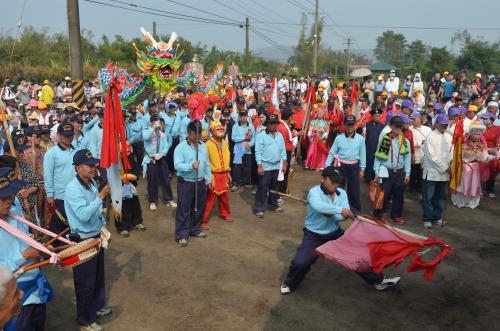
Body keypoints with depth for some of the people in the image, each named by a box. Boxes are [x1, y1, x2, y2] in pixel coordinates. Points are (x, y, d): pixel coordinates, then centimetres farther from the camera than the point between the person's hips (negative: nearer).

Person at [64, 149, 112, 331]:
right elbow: (83, 215, -34)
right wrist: (101, 196, -35)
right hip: (83, 241, -8)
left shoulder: (92, 182, 2)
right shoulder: (73, 188, -24)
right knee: (85, 281, 8)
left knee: (98, 276, 23)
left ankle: (97, 307, 43)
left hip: (97, 236, 8)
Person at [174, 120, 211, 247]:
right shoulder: (181, 147, -12)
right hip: (185, 183, -6)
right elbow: (177, 165, -22)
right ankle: (182, 235, 9)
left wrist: (209, 178, 11)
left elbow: (207, 164, 15)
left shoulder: (203, 146, 8)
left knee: (199, 208, 16)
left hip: (201, 182, 6)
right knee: (183, 209, 0)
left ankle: (195, 229, 33)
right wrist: (191, 166, -36)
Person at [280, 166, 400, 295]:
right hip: (314, 235, -5)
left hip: (335, 233, 5)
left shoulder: (341, 193, -2)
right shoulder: (314, 192, -18)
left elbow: (346, 215, -11)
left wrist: (331, 214, -28)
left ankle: (377, 280, 26)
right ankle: (289, 283, 12)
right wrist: (340, 210, -41)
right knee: (300, 263, -20)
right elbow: (318, 206, -41)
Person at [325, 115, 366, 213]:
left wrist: (362, 169, 4)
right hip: (341, 165, 0)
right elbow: (332, 153, 0)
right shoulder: (338, 138, -4)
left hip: (354, 166, 0)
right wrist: (327, 167, -3)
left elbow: (362, 154, 3)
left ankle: (355, 210, 24)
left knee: (354, 189, 8)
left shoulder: (360, 138, -4)